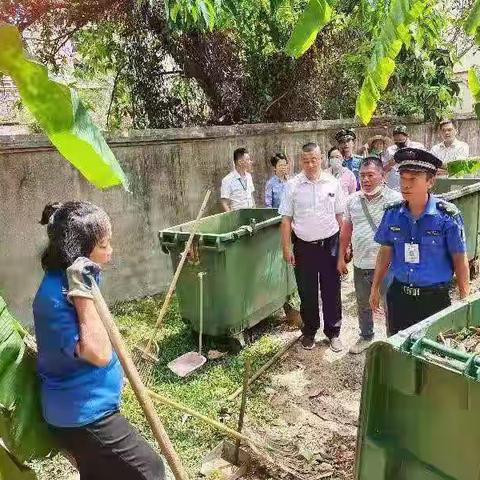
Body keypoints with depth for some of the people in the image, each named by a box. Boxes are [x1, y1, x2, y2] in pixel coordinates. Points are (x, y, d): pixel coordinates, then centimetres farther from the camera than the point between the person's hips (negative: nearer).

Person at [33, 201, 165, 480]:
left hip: (86, 407, 9)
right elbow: (98, 354, -32)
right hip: (82, 414, -9)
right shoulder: (55, 296, -29)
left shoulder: (69, 280, 1)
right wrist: (83, 293, -34)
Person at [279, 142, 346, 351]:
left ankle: (333, 332, 26)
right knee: (307, 293, 11)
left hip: (330, 245, 1)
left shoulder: (332, 183, 0)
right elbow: (286, 219, -2)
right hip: (304, 246, 0)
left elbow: (340, 216, 6)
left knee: (332, 291, 10)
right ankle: (309, 332, 28)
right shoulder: (292, 185, -3)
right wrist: (286, 248, -6)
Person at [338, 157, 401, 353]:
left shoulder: (395, 199, -11)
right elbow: (346, 231, 11)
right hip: (360, 265, 5)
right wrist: (341, 258, 12)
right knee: (363, 306, 21)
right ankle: (366, 337, 42)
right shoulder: (353, 200, 4)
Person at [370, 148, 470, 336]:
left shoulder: (447, 215, -14)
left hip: (434, 298, -3)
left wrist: (464, 301, -5)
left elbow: (460, 260, -8)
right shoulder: (393, 213, -3)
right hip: (398, 295, 4)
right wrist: (375, 288, 11)